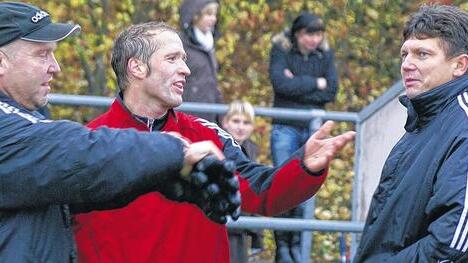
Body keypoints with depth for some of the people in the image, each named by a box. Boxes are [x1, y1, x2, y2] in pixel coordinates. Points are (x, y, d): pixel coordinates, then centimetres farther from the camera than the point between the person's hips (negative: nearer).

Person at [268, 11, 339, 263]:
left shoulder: (325, 54, 7)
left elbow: (331, 91, -3)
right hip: (286, 128, -2)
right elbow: (280, 83, -17)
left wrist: (297, 86, -10)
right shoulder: (281, 50, -1)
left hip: (313, 128, 2)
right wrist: (314, 83, -10)